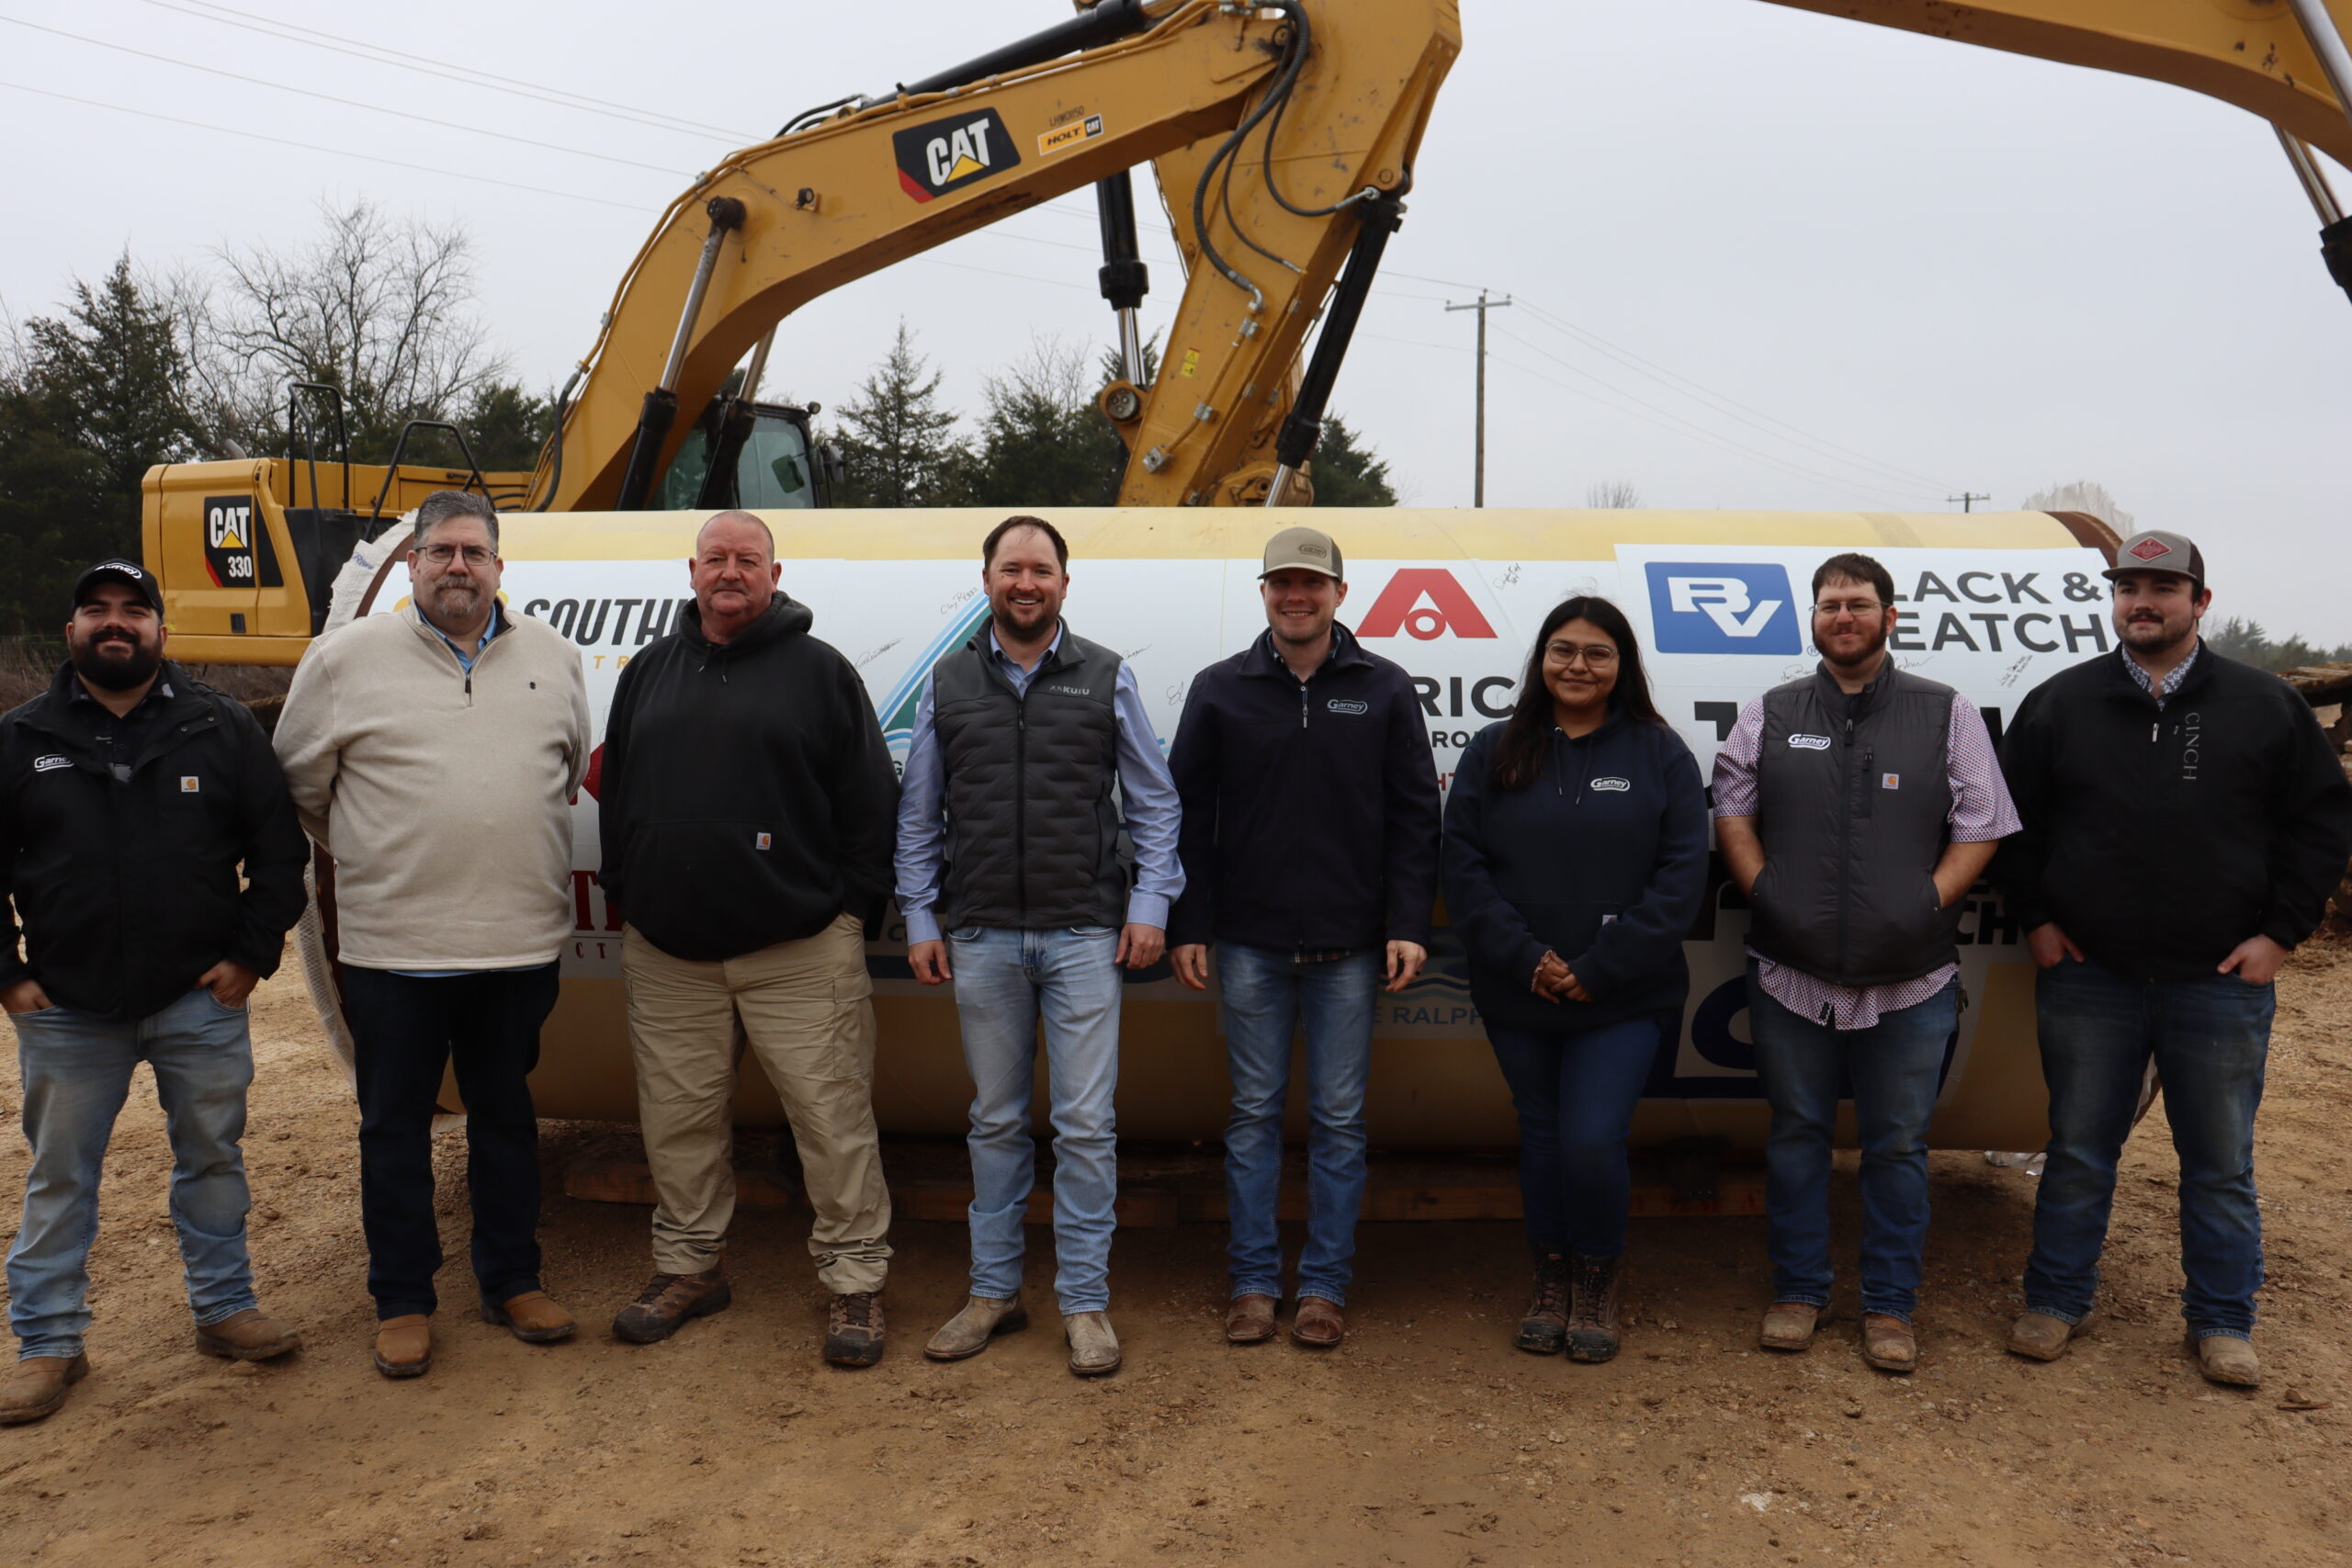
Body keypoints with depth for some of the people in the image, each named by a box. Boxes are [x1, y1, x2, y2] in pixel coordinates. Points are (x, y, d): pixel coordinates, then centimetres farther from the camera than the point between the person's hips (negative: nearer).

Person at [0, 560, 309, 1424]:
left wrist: (251, 954, -3)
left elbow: (277, 848, 2)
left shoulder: (224, 728, 1)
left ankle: (224, 1309, 27)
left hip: (202, 1001, 0)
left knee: (213, 1160, 12)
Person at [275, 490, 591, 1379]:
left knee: (506, 1118, 14)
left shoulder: (553, 657, 6)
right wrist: (370, 857, 12)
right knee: (395, 1128, 8)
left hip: (520, 939, 2)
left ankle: (512, 1282, 27)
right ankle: (402, 1302, 21)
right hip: (393, 941, -2)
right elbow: (301, 781, 8)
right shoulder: (346, 658, -2)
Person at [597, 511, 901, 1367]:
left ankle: (855, 1281, 11)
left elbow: (870, 800, 1)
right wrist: (627, 897, 12)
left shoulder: (820, 670, 2)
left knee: (833, 1115, -1)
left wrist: (851, 908, -3)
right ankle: (688, 1265, 30)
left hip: (801, 950, -4)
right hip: (668, 951, 4)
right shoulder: (649, 671, 14)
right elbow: (615, 791, 18)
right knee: (678, 1117, 13)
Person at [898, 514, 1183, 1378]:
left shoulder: (1107, 678, 4)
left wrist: (1150, 903, -2)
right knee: (996, 1120, 12)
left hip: (1084, 934, -2)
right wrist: (920, 920, 6)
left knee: (1085, 1125, 0)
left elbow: (1153, 802, 7)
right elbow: (919, 817, 11)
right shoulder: (947, 683, 8)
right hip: (981, 939, 2)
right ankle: (994, 1290, 24)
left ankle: (1085, 1300, 12)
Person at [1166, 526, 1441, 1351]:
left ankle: (1324, 1285, 18)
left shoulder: (1384, 690, 5)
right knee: (1254, 1113, 7)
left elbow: (1414, 818, 4)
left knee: (1339, 1119, 6)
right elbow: (1187, 814, 5)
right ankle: (1254, 1281, 18)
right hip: (1250, 943, 0)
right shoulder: (1220, 689, 5)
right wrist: (1187, 927, 0)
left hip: (1349, 947, 0)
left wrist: (1407, 927, -4)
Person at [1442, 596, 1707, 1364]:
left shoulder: (1660, 754, 0)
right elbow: (1463, 865, -2)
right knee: (1541, 1138, 13)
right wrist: (1524, 958, -13)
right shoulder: (1494, 750, 3)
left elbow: (1681, 877, -5)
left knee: (1592, 1142, -9)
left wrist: (1599, 969, -12)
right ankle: (1552, 1278, 34)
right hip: (1517, 996, 2)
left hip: (1624, 998, -2)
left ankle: (1599, 1273, 19)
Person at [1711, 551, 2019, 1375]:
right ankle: (1798, 1290, 23)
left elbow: (1980, 827, 4)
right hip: (1791, 974, 1)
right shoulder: (1769, 715, 9)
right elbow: (1732, 812, 10)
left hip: (1909, 981, -1)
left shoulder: (1947, 715, 5)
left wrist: (1928, 904, -7)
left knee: (1898, 1145, 7)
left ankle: (1889, 1306, 20)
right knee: (1796, 1134, 10)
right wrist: (1765, 894, -2)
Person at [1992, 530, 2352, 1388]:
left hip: (2222, 981, 0)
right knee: (2078, 1153, 10)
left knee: (2222, 1165, 10)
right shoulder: (2058, 704, 3)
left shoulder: (2266, 705, 2)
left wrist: (2280, 932, -2)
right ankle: (2055, 1302, 23)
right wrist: (2036, 918, 1)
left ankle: (2222, 1323, 24)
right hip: (2087, 976, 1)